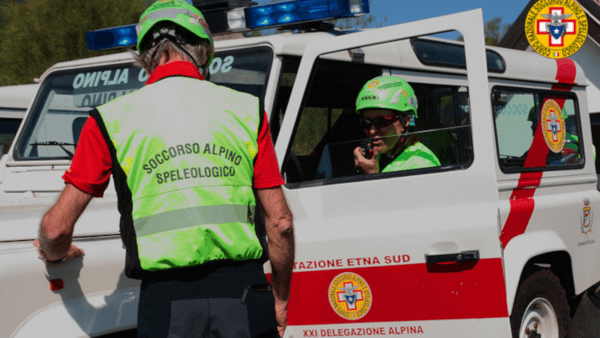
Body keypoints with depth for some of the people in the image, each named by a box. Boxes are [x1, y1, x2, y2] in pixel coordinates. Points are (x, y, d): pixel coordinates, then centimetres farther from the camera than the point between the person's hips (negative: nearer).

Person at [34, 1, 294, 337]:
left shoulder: (112, 119, 5)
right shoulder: (246, 109, 8)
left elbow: (57, 228, 5)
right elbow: (280, 222, 7)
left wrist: (54, 254, 28)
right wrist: (280, 301, 19)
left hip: (168, 299, -1)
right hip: (243, 292, 1)